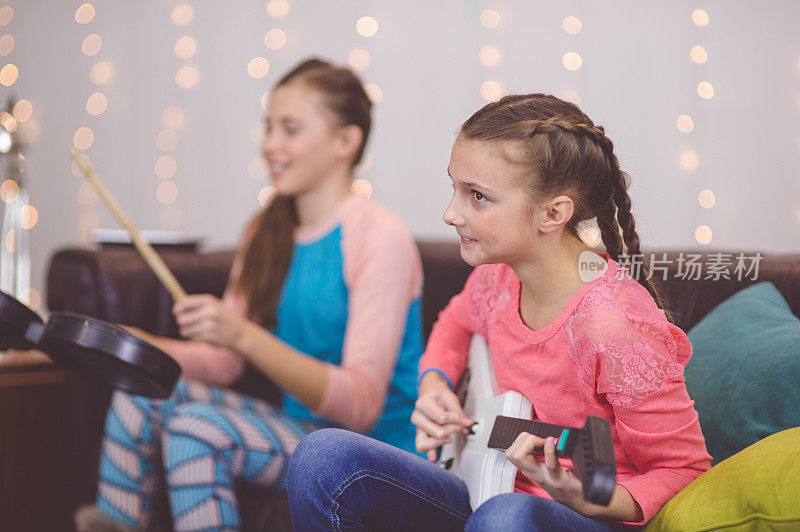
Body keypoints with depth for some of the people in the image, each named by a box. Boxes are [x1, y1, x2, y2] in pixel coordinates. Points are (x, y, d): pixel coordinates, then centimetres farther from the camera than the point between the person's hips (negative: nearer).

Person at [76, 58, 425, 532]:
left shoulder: (380, 238, -15)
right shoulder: (269, 233, 10)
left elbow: (362, 407, -24)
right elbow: (224, 363, 10)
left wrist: (243, 335, -34)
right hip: (299, 429, 7)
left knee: (198, 426, -25)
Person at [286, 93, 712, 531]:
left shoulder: (615, 326, -25)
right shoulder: (498, 275, -2)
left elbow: (685, 471, -16)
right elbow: (458, 321, 26)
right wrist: (434, 383, 5)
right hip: (499, 491, 6)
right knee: (324, 459, -14)